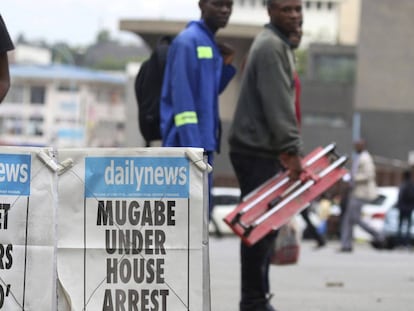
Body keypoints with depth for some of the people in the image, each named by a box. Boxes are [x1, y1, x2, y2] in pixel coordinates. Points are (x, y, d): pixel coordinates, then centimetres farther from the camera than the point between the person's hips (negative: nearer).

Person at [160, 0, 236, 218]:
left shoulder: (210, 44, 18)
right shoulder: (188, 41, -11)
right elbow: (182, 97, -18)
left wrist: (226, 66, 7)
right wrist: (192, 147, -24)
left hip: (202, 141, 10)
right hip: (187, 143, -10)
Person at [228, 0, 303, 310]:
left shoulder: (279, 44, 20)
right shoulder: (271, 45, -13)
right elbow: (277, 104, -22)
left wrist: (286, 148, 20)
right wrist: (292, 149, -24)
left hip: (262, 149, 10)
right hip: (257, 150, -10)